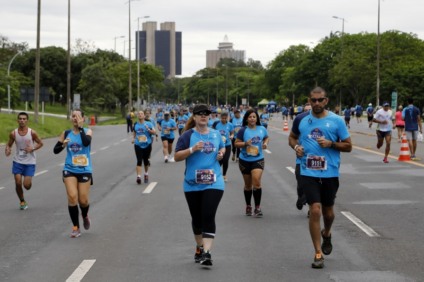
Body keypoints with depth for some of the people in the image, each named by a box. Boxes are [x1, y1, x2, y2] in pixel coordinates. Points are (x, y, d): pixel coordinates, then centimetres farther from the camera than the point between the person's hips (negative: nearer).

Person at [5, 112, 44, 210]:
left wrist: (32, 148, -16)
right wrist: (7, 150, -15)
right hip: (17, 161, 2)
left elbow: (40, 143, 3)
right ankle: (22, 201, 19)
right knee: (18, 183, -5)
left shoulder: (32, 133, -8)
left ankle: (29, 181, 31)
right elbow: (9, 144, 8)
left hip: (30, 162, -2)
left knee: (26, 185, -8)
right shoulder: (13, 133, -3)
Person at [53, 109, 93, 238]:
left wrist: (80, 127, -19)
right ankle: (76, 227, -2)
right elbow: (55, 150, 4)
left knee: (83, 200, 0)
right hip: (69, 170, 1)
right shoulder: (66, 134, 5)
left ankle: (85, 216, 36)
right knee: (72, 197, -13)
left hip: (85, 170, -1)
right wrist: (63, 145, -15)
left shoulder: (87, 131, -2)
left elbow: (86, 142, -24)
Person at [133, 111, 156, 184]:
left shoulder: (148, 124, -5)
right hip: (138, 145, 1)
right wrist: (133, 138, 9)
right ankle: (138, 176, -18)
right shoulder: (135, 124, 6)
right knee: (139, 161, -11)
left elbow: (154, 132, -8)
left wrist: (149, 130, -24)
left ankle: (146, 174, 33)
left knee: (146, 160, 12)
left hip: (147, 145, -1)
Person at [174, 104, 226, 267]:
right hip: (192, 184, 0)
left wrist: (222, 153, 2)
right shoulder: (187, 135, -3)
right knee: (196, 218, 13)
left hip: (213, 183, 0)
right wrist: (192, 149, -21)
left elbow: (222, 147, 25)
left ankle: (207, 253, -17)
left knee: (208, 217, -13)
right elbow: (177, 156, -6)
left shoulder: (216, 134, 8)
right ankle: (199, 247, 33)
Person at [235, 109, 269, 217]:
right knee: (248, 185, 13)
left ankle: (257, 207, -9)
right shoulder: (243, 130, -9)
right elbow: (236, 143, -7)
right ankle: (248, 206, 32)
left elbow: (266, 138, 18)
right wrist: (245, 143, -24)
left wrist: (265, 143, -3)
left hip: (258, 159, 0)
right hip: (245, 160, 0)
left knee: (256, 182, -17)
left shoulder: (262, 129, -1)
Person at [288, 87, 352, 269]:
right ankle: (318, 254, -3)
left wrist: (331, 144, -16)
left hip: (330, 173, 1)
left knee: (328, 211, 15)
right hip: (308, 173, 0)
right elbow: (292, 137, 18)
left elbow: (348, 146, 1)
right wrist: (296, 146, -4)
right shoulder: (301, 119, 2)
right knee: (315, 210, -11)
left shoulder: (336, 120, -3)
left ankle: (326, 233, 49)